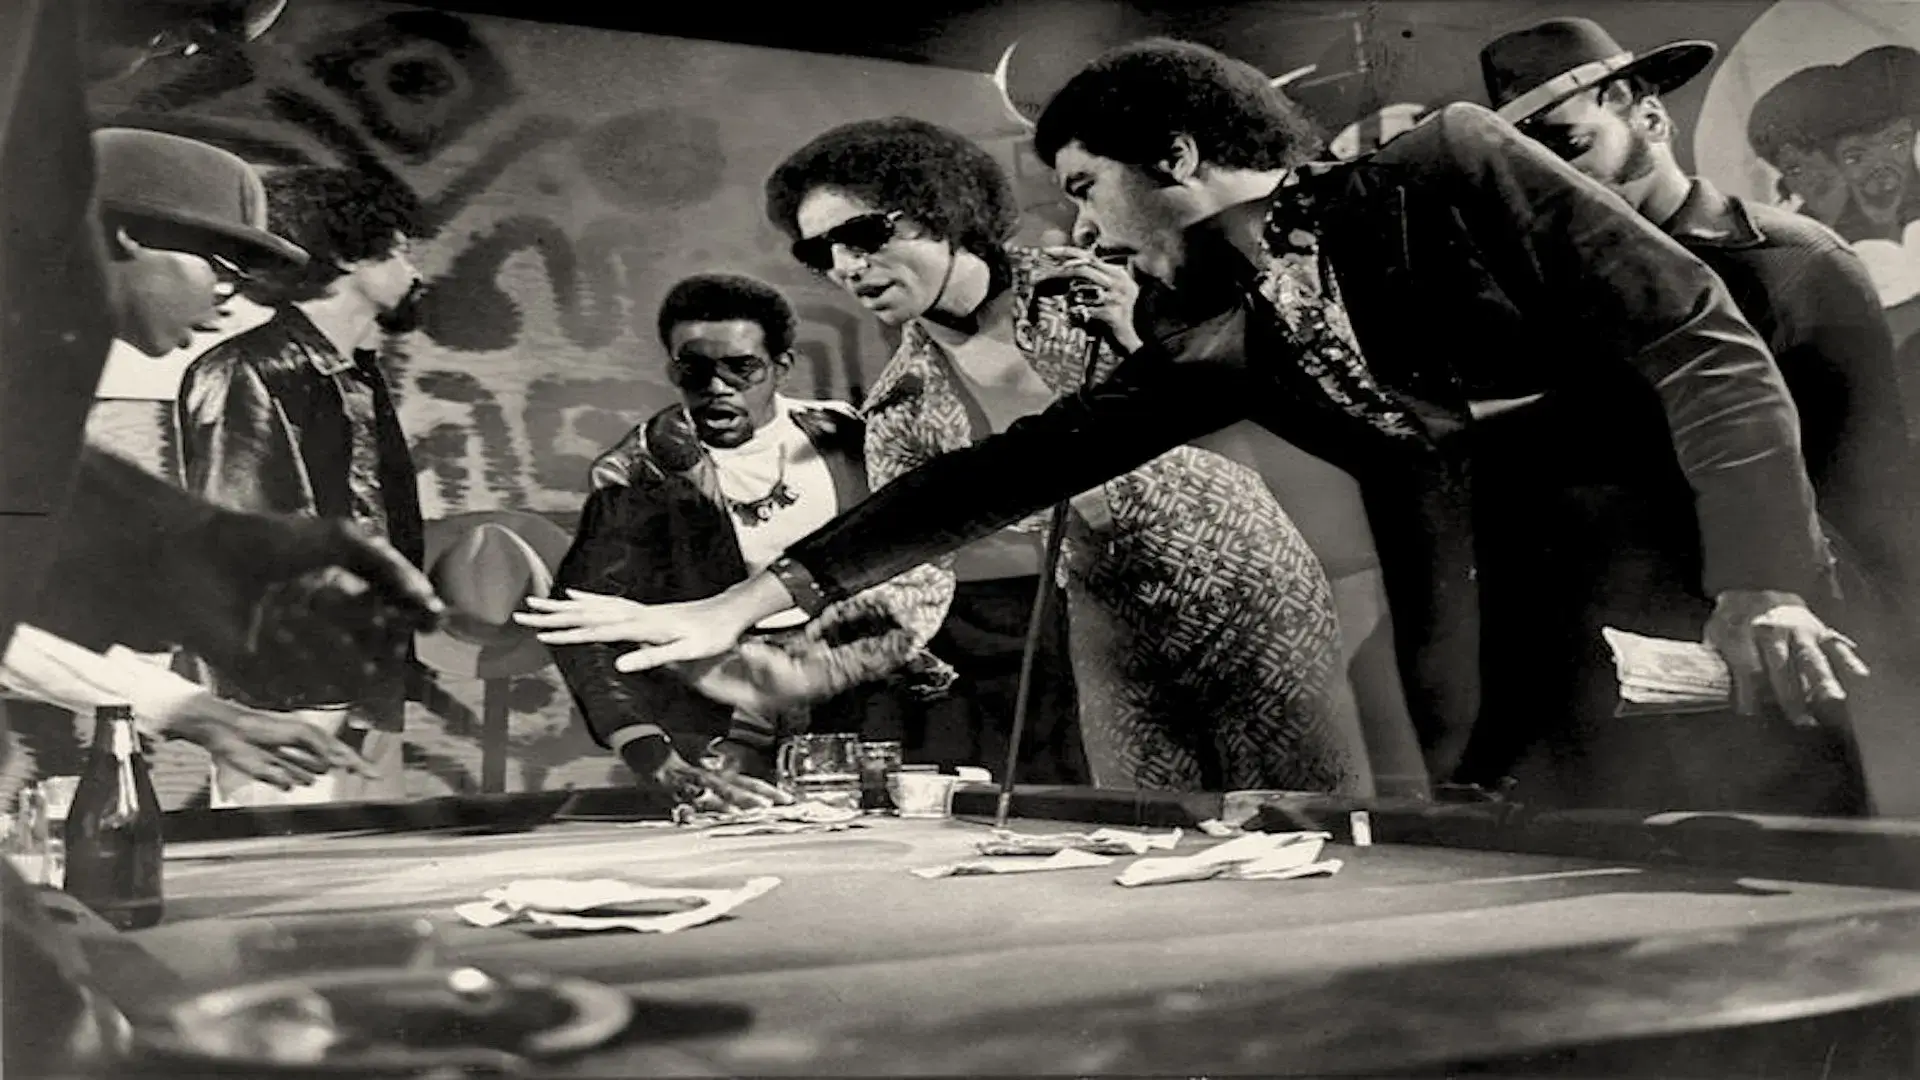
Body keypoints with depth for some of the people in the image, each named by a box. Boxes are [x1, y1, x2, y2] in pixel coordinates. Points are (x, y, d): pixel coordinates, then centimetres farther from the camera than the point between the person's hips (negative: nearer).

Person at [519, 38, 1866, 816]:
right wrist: (742, 605, 0)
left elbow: (1706, 344, -9)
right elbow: (1007, 469, 3)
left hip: (1698, 590, -3)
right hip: (1512, 665, 4)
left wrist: (1763, 582, -22)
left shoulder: (1451, 170, -7)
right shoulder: (1211, 346, 4)